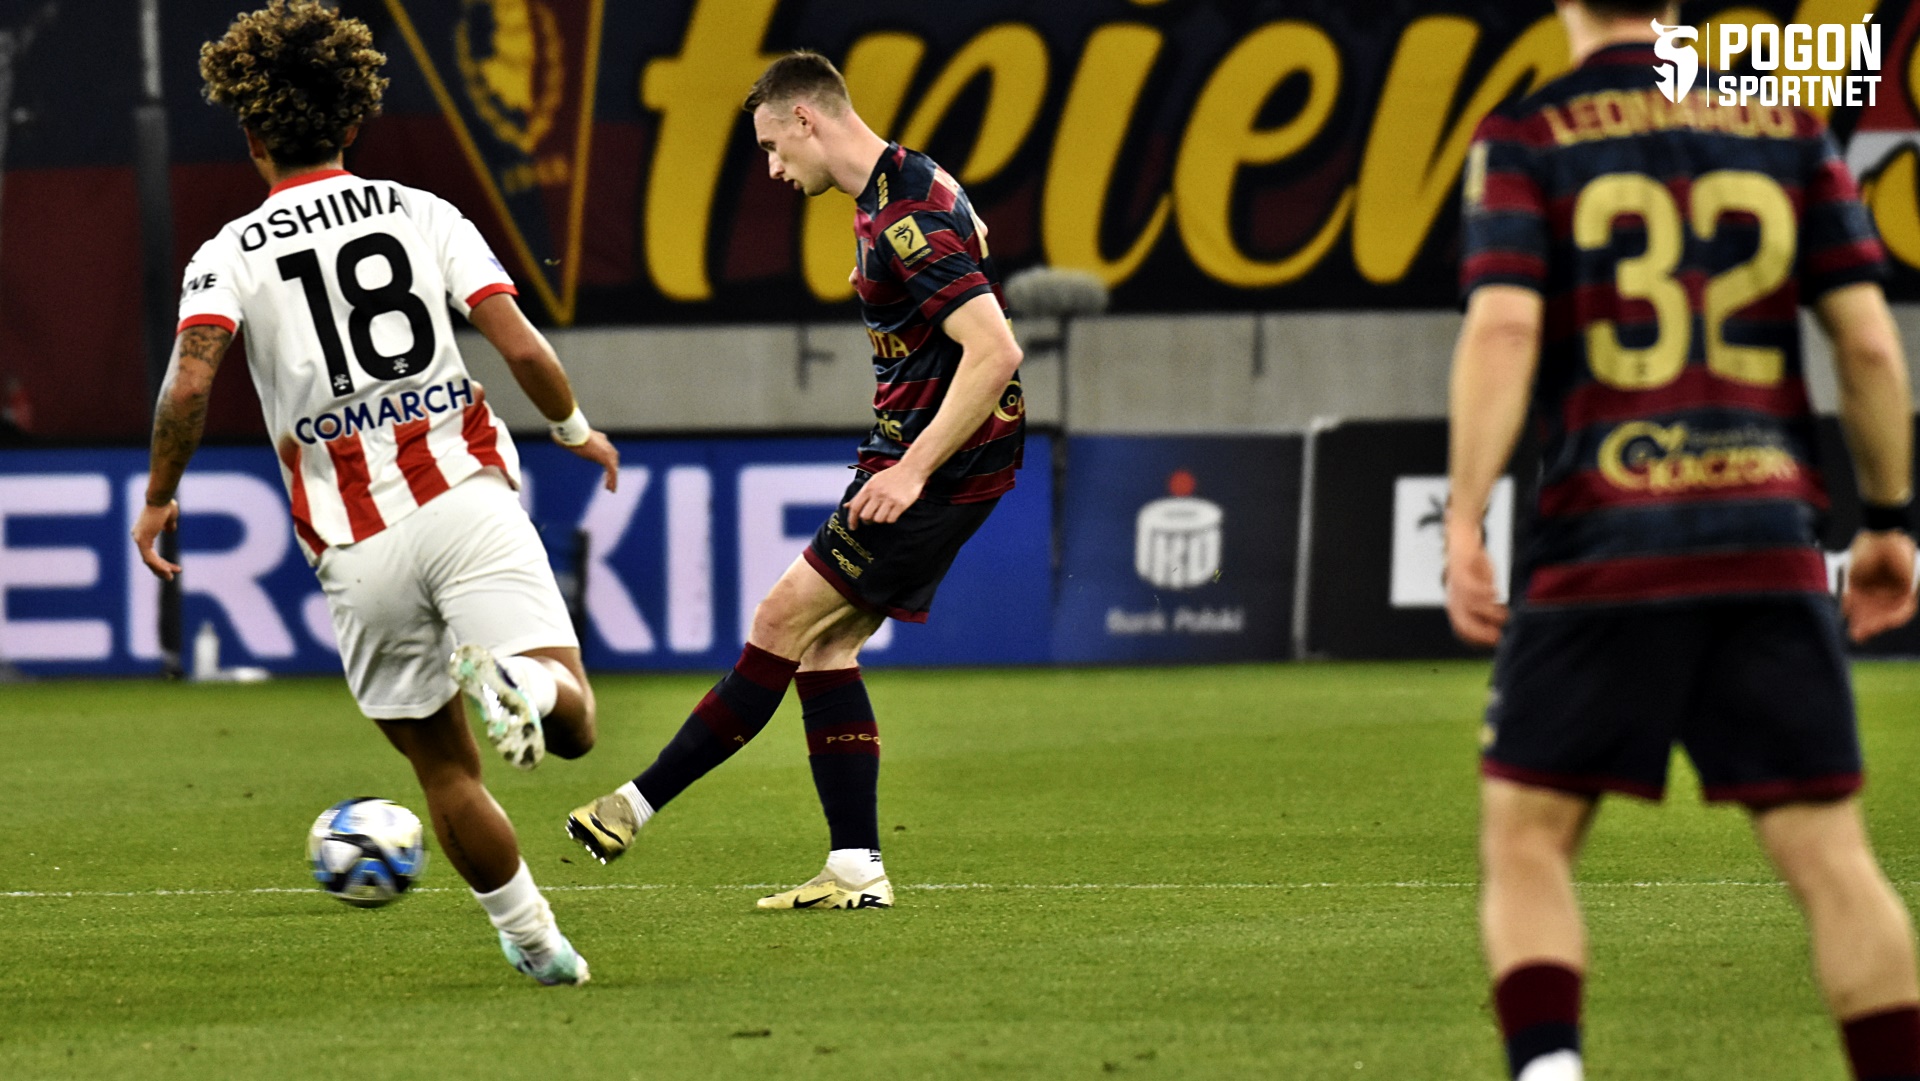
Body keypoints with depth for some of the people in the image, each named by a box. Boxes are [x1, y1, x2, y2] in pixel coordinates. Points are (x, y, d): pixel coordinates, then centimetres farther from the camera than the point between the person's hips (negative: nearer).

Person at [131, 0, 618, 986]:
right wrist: (576, 428, 19)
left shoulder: (229, 255, 5)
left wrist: (159, 498, 4)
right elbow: (521, 350, 1)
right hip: (467, 497, 0)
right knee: (573, 725, -9)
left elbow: (189, 385, -12)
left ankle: (532, 938, 14)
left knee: (444, 767, 16)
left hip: (357, 551, 0)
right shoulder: (423, 213, 9)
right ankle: (518, 680, -41)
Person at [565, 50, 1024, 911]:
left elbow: (995, 351, -28)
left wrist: (912, 470, -28)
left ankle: (639, 806, -2)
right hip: (919, 456, 10)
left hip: (941, 463, -10)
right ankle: (856, 870, 6)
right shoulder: (893, 191, 13)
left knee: (784, 621, -7)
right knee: (822, 641, 8)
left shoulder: (909, 217, -21)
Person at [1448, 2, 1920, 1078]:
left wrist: (1465, 524, -12)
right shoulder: (1790, 129, 10)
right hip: (1771, 541, 2)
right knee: (1830, 855, 3)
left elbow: (1504, 326, -11)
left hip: (1602, 540, -2)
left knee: (1526, 836, 7)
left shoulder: (1524, 137, 2)